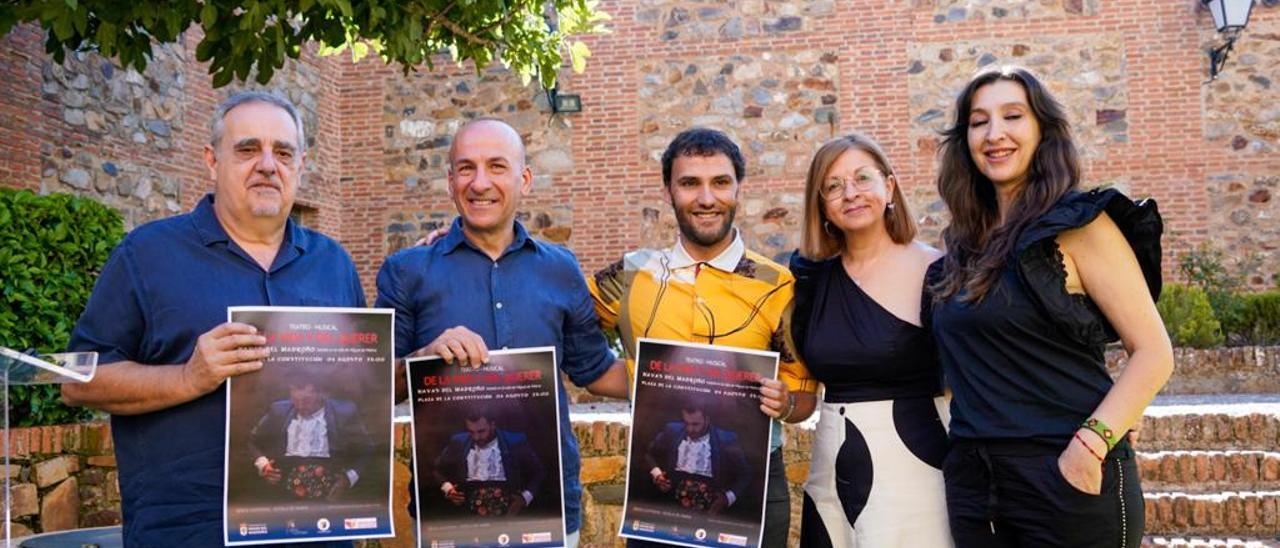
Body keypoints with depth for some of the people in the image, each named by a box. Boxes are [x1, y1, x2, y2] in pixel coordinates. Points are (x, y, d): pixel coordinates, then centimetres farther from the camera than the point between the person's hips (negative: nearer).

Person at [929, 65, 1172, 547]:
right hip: (972, 482, 6)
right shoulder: (966, 243, 10)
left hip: (1066, 478, -6)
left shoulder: (1078, 224, -7)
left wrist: (1089, 448, -21)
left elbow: (1153, 353, -11)